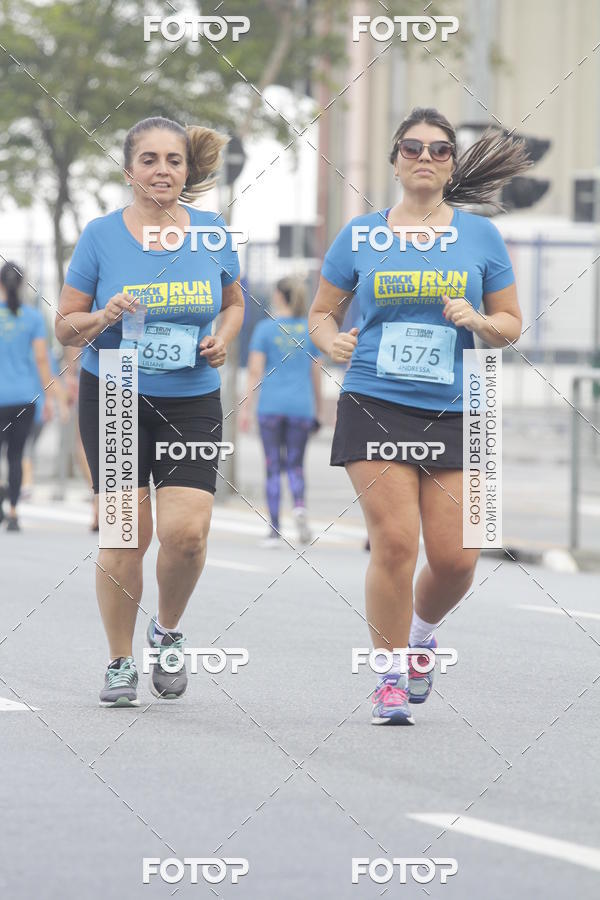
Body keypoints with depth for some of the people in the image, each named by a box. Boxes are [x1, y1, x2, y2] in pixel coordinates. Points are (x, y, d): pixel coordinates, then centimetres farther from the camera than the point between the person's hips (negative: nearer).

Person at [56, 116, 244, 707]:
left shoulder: (211, 232, 2)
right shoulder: (101, 236, -3)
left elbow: (233, 303, 19)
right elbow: (65, 327, 2)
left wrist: (222, 339, -1)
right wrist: (103, 318, -18)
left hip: (192, 402, 1)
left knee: (186, 530, -14)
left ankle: (168, 630, 15)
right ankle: (120, 664, 13)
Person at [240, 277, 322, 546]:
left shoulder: (265, 328, -1)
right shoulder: (310, 330, 6)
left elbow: (255, 370, -5)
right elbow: (316, 373, 10)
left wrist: (246, 408, -2)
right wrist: (318, 410, 19)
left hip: (271, 404, -2)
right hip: (301, 406, 2)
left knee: (273, 467, 3)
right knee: (295, 464, 10)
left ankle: (275, 530, 1)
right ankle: (300, 505, -21)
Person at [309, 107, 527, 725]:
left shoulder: (480, 237, 8)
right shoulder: (359, 235, 7)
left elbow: (511, 325, 12)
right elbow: (321, 312, 14)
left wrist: (478, 321, -9)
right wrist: (331, 340, -8)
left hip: (454, 413, 2)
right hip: (374, 405, -1)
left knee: (456, 557, -3)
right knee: (395, 543, -13)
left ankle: (421, 632, 30)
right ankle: (390, 677, 3)